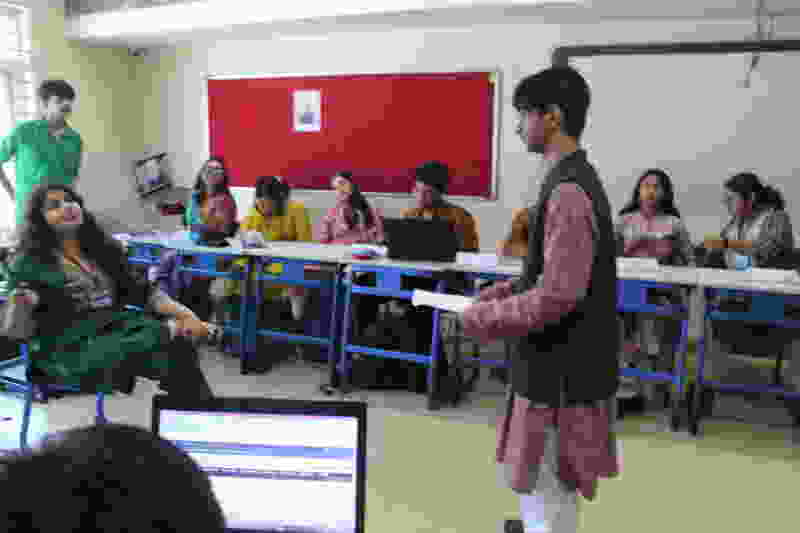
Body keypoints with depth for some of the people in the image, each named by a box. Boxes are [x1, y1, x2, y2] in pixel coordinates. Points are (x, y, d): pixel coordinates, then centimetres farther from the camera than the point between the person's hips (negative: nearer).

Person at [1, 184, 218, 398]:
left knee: (179, 347, -26)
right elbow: (18, 332, -2)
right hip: (71, 347, -5)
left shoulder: (104, 248, 16)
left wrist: (186, 314, 0)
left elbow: (139, 291, 14)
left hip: (118, 328, 5)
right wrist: (20, 307, -24)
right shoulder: (30, 264, 2)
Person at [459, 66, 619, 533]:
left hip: (561, 371, -10)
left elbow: (559, 295, -27)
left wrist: (484, 318, -16)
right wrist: (506, 289, 8)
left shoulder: (568, 191, -23)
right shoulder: (576, 179, 9)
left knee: (544, 494, 6)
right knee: (546, 485, 26)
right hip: (559, 362, 10)